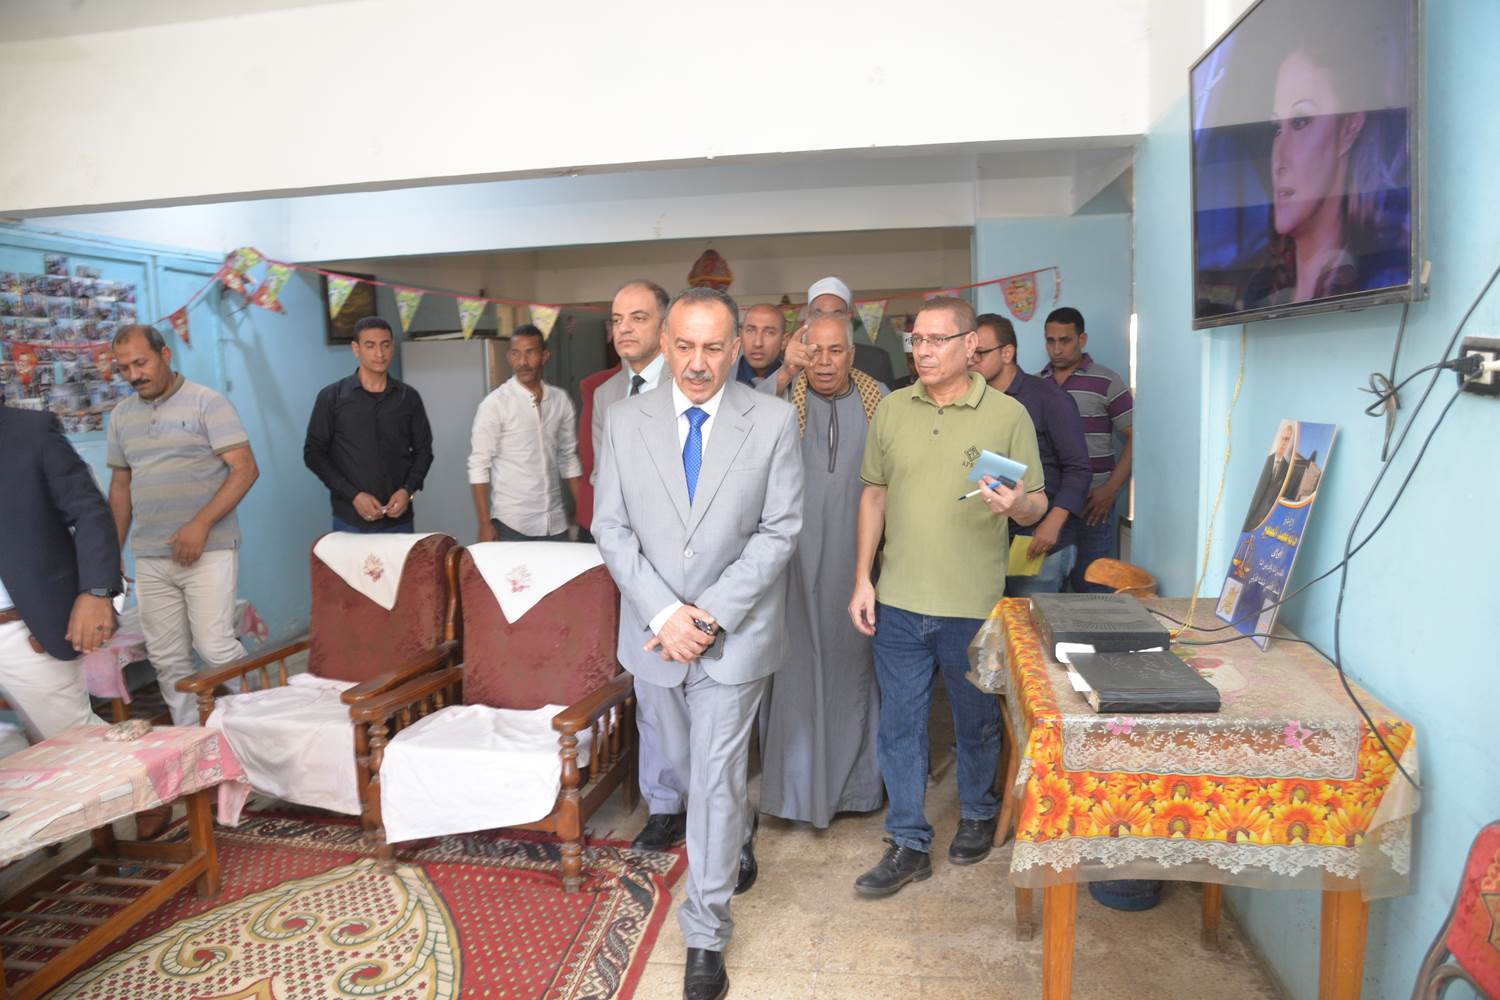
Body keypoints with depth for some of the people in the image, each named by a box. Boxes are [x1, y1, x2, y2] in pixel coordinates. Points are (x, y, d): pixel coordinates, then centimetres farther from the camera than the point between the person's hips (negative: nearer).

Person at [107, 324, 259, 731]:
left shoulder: (207, 403, -4)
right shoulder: (121, 415, 14)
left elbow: (246, 469, -11)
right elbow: (120, 486, 20)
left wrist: (200, 525, -17)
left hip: (208, 552, -5)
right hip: (149, 559, 6)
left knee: (215, 647, -10)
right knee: (166, 659, 7)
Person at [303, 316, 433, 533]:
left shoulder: (408, 397, 7)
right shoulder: (332, 397, 2)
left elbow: (423, 450, 11)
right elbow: (314, 452, 1)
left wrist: (408, 490, -7)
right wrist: (353, 495, -10)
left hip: (399, 518, 2)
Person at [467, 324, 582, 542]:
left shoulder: (561, 400, 4)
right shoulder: (494, 404, -7)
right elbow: (479, 466, -7)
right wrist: (485, 524, -12)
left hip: (556, 523, 4)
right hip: (511, 524, -3)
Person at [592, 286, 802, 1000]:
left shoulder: (774, 421, -7)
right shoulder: (626, 421, -2)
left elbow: (779, 531, -9)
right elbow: (611, 527, -2)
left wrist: (711, 616, -15)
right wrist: (664, 613, -13)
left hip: (735, 633, -3)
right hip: (654, 632, 3)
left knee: (716, 781, 4)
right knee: (684, 766, 20)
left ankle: (706, 937, 22)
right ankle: (738, 834, 53)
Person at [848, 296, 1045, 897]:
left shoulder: (1008, 415, -5)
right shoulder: (891, 410, 5)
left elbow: (1037, 504, -1)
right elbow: (874, 493, 9)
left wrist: (1018, 504, -26)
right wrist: (862, 578, 4)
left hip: (973, 604, -2)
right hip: (898, 601, 3)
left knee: (976, 720, 16)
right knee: (899, 723, 8)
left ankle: (977, 813, 41)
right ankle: (908, 844, 23)